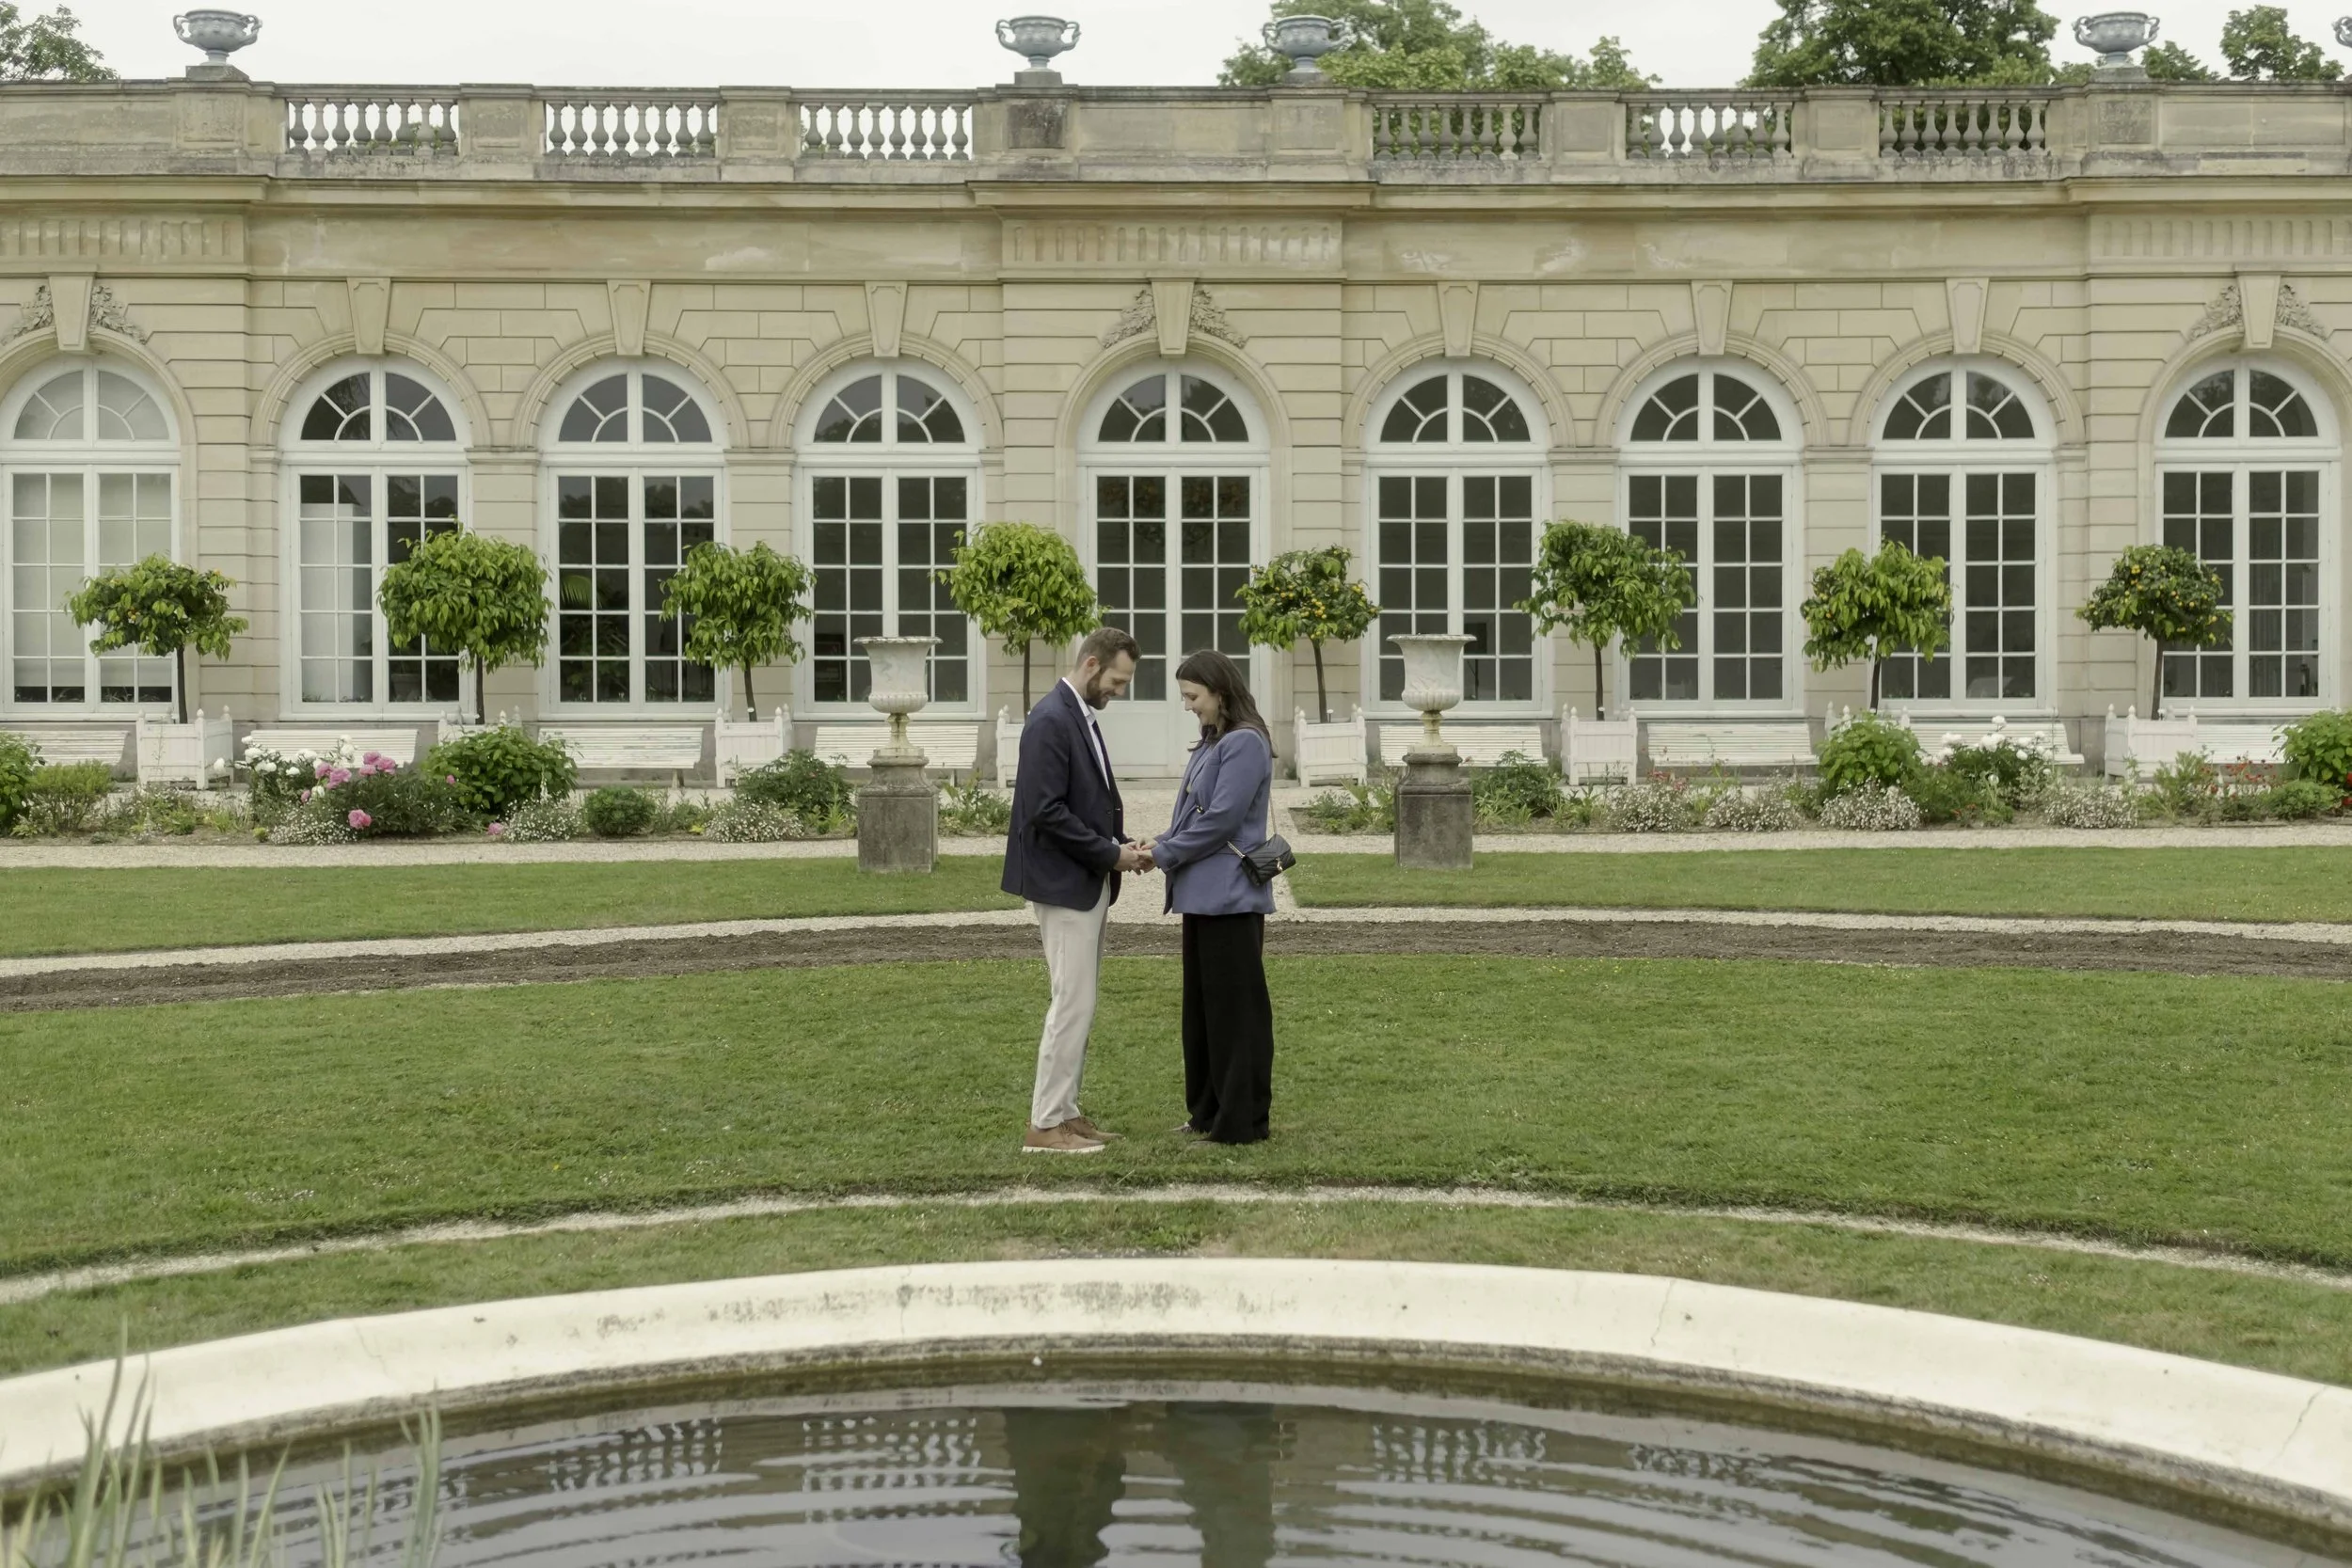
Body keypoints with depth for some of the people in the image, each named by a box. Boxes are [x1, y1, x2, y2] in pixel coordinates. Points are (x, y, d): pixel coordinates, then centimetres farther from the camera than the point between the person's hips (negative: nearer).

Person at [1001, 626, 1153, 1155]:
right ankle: (1044, 1125, -2)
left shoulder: (1081, 717, 13)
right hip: (1063, 886, -10)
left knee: (1079, 1004, 12)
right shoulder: (1051, 720, -18)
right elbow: (1046, 813, -23)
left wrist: (1119, 847, 3)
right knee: (1073, 1003, -7)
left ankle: (1063, 1111, 18)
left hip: (1087, 884, 10)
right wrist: (1110, 854, -17)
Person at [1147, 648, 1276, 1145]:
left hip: (1231, 897, -10)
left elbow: (1221, 819, -20)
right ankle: (1208, 1112, 22)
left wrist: (1164, 854, -11)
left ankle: (1241, 1119, 4)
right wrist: (1164, 843, 0)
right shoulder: (1210, 745, 15)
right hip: (1204, 894, 10)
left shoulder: (1245, 744, -14)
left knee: (1234, 1007, -3)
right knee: (1202, 1005, 14)